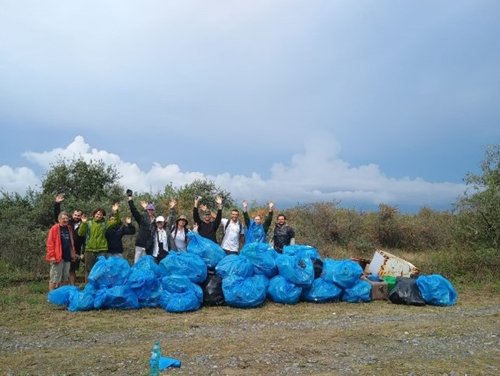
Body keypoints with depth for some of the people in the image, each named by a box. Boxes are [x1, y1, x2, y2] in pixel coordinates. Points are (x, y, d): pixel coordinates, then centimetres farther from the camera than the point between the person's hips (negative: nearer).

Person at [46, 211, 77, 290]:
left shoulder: (69, 229, 15)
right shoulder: (54, 228, -6)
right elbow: (50, 243, -11)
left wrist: (73, 253, 15)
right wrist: (52, 256, -16)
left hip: (67, 257, 7)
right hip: (58, 257, -7)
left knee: (65, 278, 13)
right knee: (55, 278, -4)